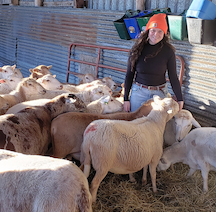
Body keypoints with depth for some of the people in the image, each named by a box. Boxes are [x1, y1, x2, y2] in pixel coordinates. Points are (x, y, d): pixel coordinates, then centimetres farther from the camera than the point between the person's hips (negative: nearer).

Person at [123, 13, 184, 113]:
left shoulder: (168, 51, -6)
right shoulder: (137, 48, -3)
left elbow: (173, 77, 0)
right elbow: (129, 74, 2)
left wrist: (180, 99, -1)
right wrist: (126, 98, 1)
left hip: (159, 93, -1)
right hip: (138, 91, 1)